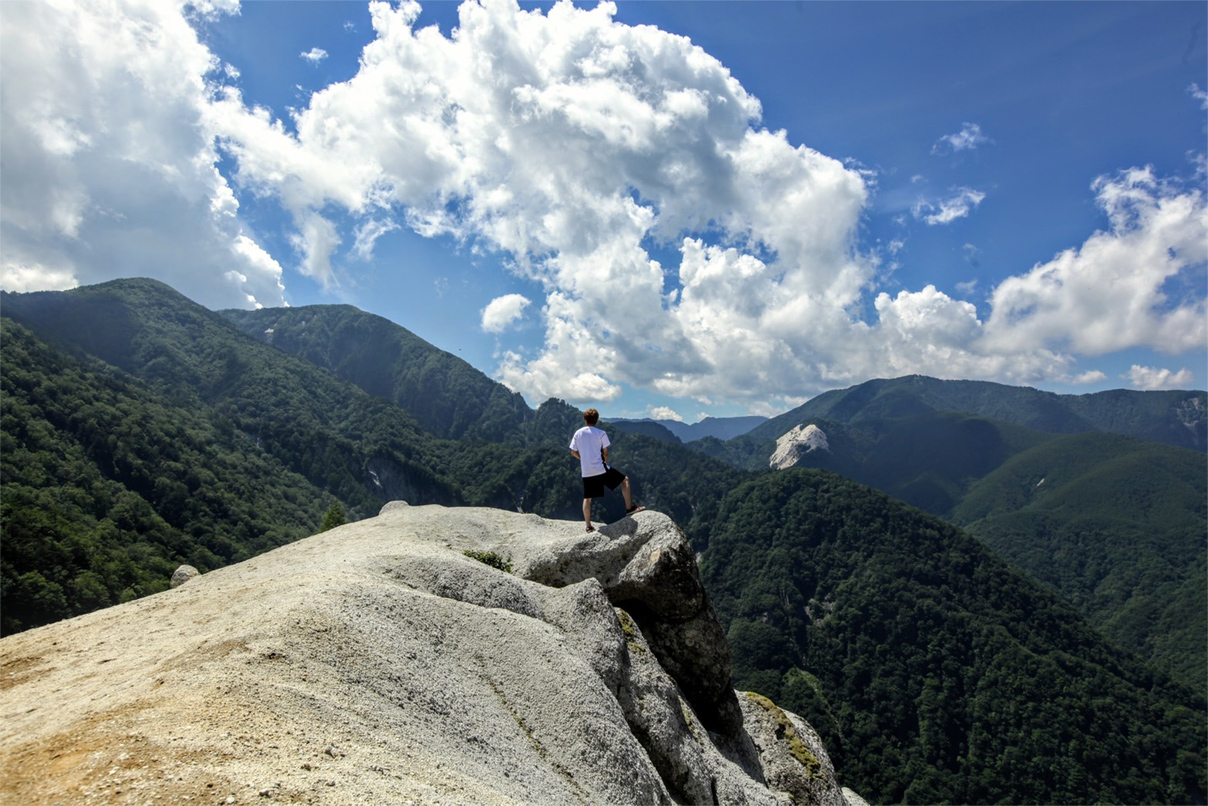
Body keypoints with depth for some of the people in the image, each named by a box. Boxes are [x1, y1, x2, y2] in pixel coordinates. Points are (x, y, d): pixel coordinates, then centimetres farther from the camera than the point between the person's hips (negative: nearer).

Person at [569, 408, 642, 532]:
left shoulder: (578, 433, 5)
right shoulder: (601, 434, -4)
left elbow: (573, 452, 8)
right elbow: (605, 452, -2)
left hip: (586, 472, 4)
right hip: (600, 469, -4)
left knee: (587, 498, 12)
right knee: (624, 480, 12)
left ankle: (588, 526, 12)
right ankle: (629, 508, 8)